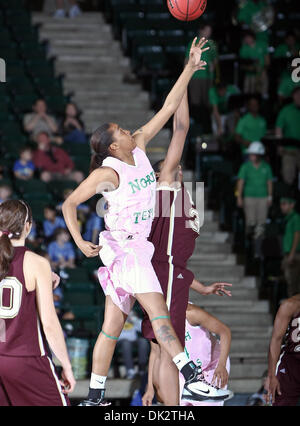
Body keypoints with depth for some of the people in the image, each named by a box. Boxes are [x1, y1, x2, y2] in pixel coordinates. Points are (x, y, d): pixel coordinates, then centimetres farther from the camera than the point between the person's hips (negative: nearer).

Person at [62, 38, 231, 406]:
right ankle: (191, 379, -25)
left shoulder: (139, 147, 9)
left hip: (137, 247, 8)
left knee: (112, 326, 8)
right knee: (158, 310, -17)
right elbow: (69, 204, -3)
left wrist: (190, 69, 5)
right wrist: (80, 242, -11)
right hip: (123, 246, -8)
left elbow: (167, 110, 8)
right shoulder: (107, 172, -9)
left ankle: (94, 398, 10)